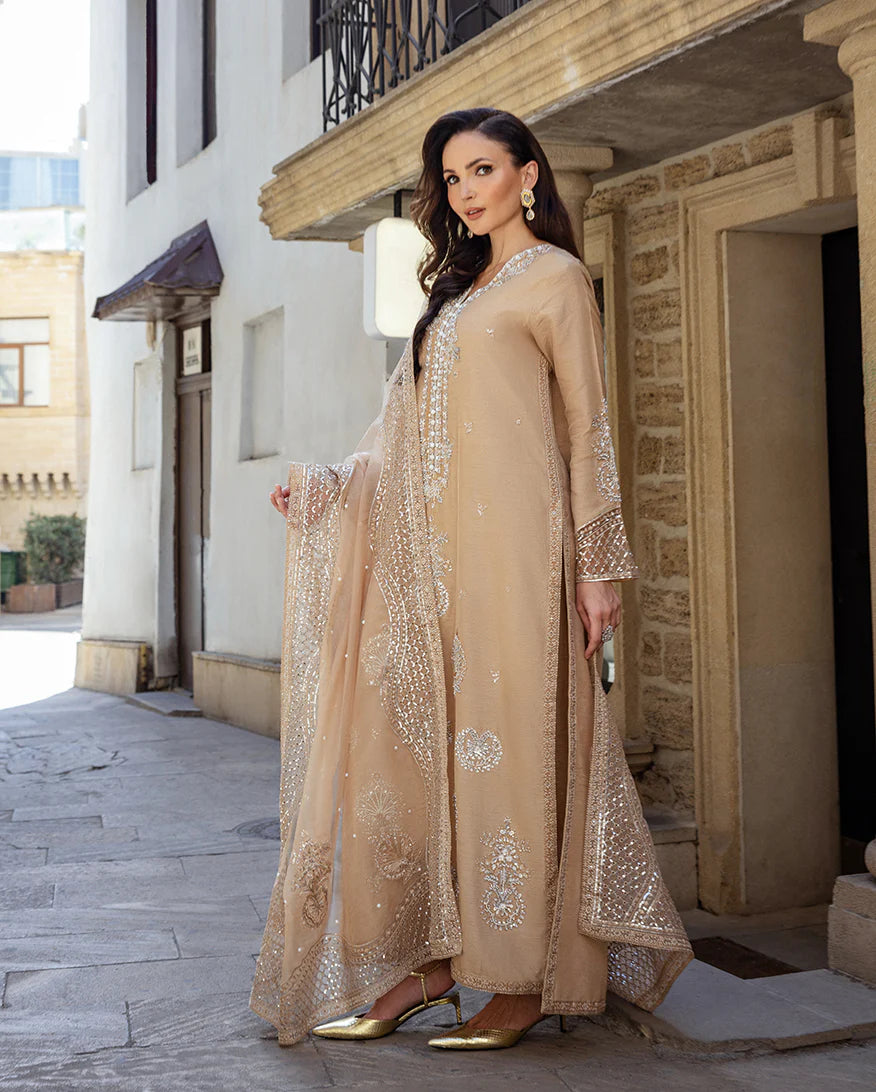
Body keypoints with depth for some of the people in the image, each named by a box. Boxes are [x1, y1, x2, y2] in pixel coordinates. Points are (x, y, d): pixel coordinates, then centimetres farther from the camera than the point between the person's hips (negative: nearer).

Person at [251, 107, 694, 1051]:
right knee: (421, 741, 1)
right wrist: (326, 484, 11)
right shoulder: (458, 287, 23)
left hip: (512, 545, -7)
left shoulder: (554, 278, 3)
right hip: (429, 549, 7)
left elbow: (587, 426, -2)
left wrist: (599, 564, -7)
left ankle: (525, 979, 1)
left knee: (511, 743, -6)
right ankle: (429, 957, 8)